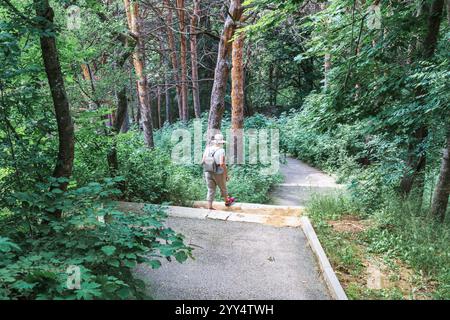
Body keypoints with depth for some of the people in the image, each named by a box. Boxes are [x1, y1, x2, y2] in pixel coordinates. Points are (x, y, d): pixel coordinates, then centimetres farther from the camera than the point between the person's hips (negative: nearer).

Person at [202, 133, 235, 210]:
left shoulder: (208, 149, -3)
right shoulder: (221, 150, -19)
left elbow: (203, 162, 0)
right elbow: (222, 163, -26)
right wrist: (226, 174, -16)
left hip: (208, 173, 4)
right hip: (219, 174, -4)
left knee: (211, 190, 13)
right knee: (223, 188, 20)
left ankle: (209, 207, 12)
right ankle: (227, 201, 43)